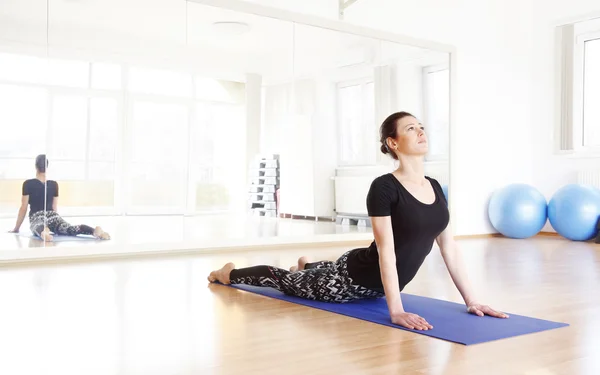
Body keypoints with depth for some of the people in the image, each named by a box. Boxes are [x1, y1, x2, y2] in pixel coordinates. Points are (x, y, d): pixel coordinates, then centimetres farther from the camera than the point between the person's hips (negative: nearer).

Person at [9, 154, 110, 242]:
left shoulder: (28, 184, 6)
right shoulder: (54, 184, 15)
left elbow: (24, 208, 6)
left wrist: (16, 228, 16)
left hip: (36, 218, -2)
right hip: (53, 216, 2)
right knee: (71, 229, -22)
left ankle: (42, 231, -71)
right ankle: (95, 231, -52)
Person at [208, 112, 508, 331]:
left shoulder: (435, 188, -3)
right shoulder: (383, 188, -26)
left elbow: (449, 248, -1)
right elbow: (386, 251, -29)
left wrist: (471, 300, -5)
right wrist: (396, 310, -33)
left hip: (380, 285, 8)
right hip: (354, 278, -7)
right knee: (286, 282, 14)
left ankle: (306, 265, 71)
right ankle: (229, 274, 39)